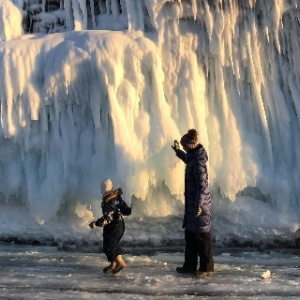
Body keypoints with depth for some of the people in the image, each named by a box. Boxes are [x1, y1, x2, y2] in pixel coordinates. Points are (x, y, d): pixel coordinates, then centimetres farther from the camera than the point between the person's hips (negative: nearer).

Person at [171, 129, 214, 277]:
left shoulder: (198, 160, -19)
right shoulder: (193, 158, 9)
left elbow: (202, 184, -24)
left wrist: (199, 205, -26)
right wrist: (177, 151, 44)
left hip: (199, 205, -9)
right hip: (192, 204, 9)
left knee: (202, 236, -1)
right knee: (190, 234, 14)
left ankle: (207, 267, 9)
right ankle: (189, 265, 23)